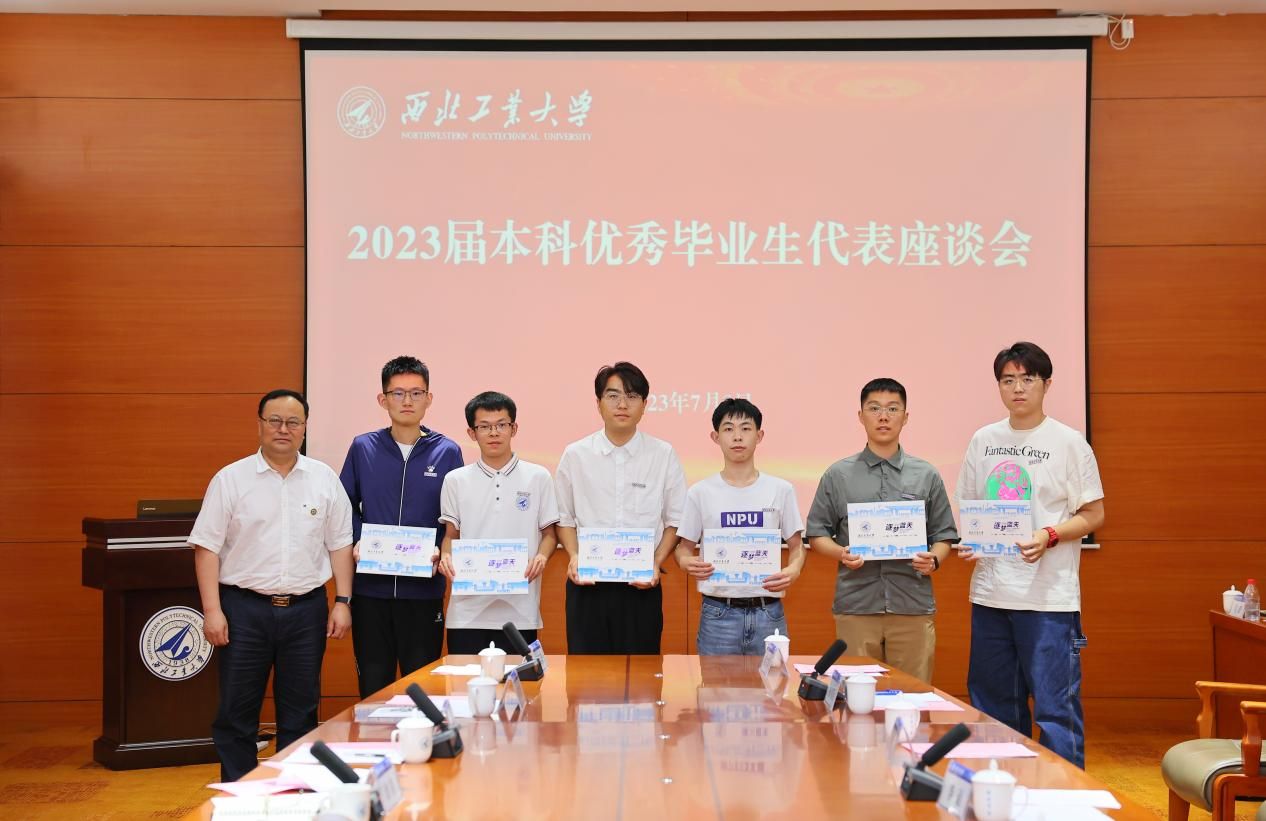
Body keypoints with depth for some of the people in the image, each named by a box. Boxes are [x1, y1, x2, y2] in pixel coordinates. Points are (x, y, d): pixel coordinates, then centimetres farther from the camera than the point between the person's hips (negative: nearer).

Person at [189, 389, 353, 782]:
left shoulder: (324, 479, 6)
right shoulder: (230, 479, -1)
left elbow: (340, 544, 9)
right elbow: (207, 547, -2)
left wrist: (342, 601, 2)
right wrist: (212, 610, -9)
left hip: (306, 609, 2)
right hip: (244, 608, -2)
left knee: (300, 713, 9)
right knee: (236, 713, 4)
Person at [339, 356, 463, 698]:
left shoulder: (447, 452, 2)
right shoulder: (363, 448, 5)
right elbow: (345, 506, 9)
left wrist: (441, 550, -12)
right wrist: (357, 542, -7)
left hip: (425, 589, -1)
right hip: (371, 586, 1)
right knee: (373, 683, 8)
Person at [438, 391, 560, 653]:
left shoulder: (538, 477, 4)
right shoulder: (456, 481, 7)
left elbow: (549, 533, 9)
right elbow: (451, 535, 13)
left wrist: (541, 557, -11)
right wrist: (446, 557, -8)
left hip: (519, 611, -1)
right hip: (468, 610, 1)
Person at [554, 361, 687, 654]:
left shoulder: (663, 455, 1)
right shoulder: (575, 455, 3)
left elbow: (674, 520, 7)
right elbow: (564, 517, 10)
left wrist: (656, 563, -6)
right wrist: (574, 556, -7)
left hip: (641, 585, 0)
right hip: (587, 584, 0)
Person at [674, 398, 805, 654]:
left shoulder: (781, 490, 3)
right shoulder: (700, 492, 2)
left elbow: (796, 546, 9)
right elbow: (684, 547, 7)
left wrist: (793, 570, -12)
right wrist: (688, 562, -15)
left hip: (768, 612, 1)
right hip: (718, 612, 0)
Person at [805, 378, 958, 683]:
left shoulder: (927, 476, 10)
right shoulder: (838, 475, 8)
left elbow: (943, 535, 12)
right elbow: (817, 534, 9)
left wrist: (934, 560, -9)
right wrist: (841, 553, -10)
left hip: (913, 607, 1)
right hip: (856, 606, 0)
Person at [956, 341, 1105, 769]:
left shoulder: (1069, 443, -3)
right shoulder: (983, 441, 11)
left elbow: (1094, 515, -2)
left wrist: (1049, 536, -18)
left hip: (1048, 595, -5)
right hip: (989, 592, 5)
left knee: (1055, 708, -6)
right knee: (993, 705, 13)